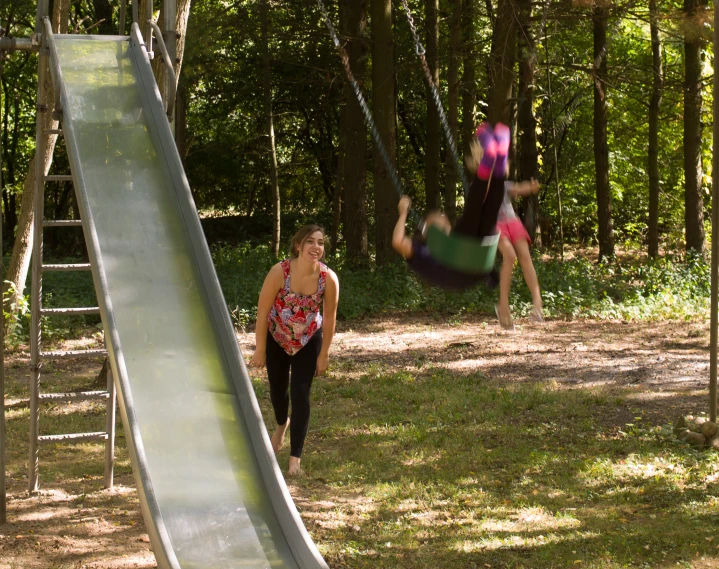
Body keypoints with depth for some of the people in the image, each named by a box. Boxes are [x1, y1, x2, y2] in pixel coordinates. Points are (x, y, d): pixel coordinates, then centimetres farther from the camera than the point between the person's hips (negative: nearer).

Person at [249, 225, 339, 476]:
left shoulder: (329, 278, -24)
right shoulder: (280, 272, -28)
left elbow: (329, 318, -11)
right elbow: (263, 311, -19)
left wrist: (323, 355, -5)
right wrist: (260, 350, -14)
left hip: (308, 341, 0)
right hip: (277, 338, 0)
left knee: (300, 394, -10)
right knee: (277, 389, 16)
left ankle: (295, 458, -3)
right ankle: (282, 424, 52)